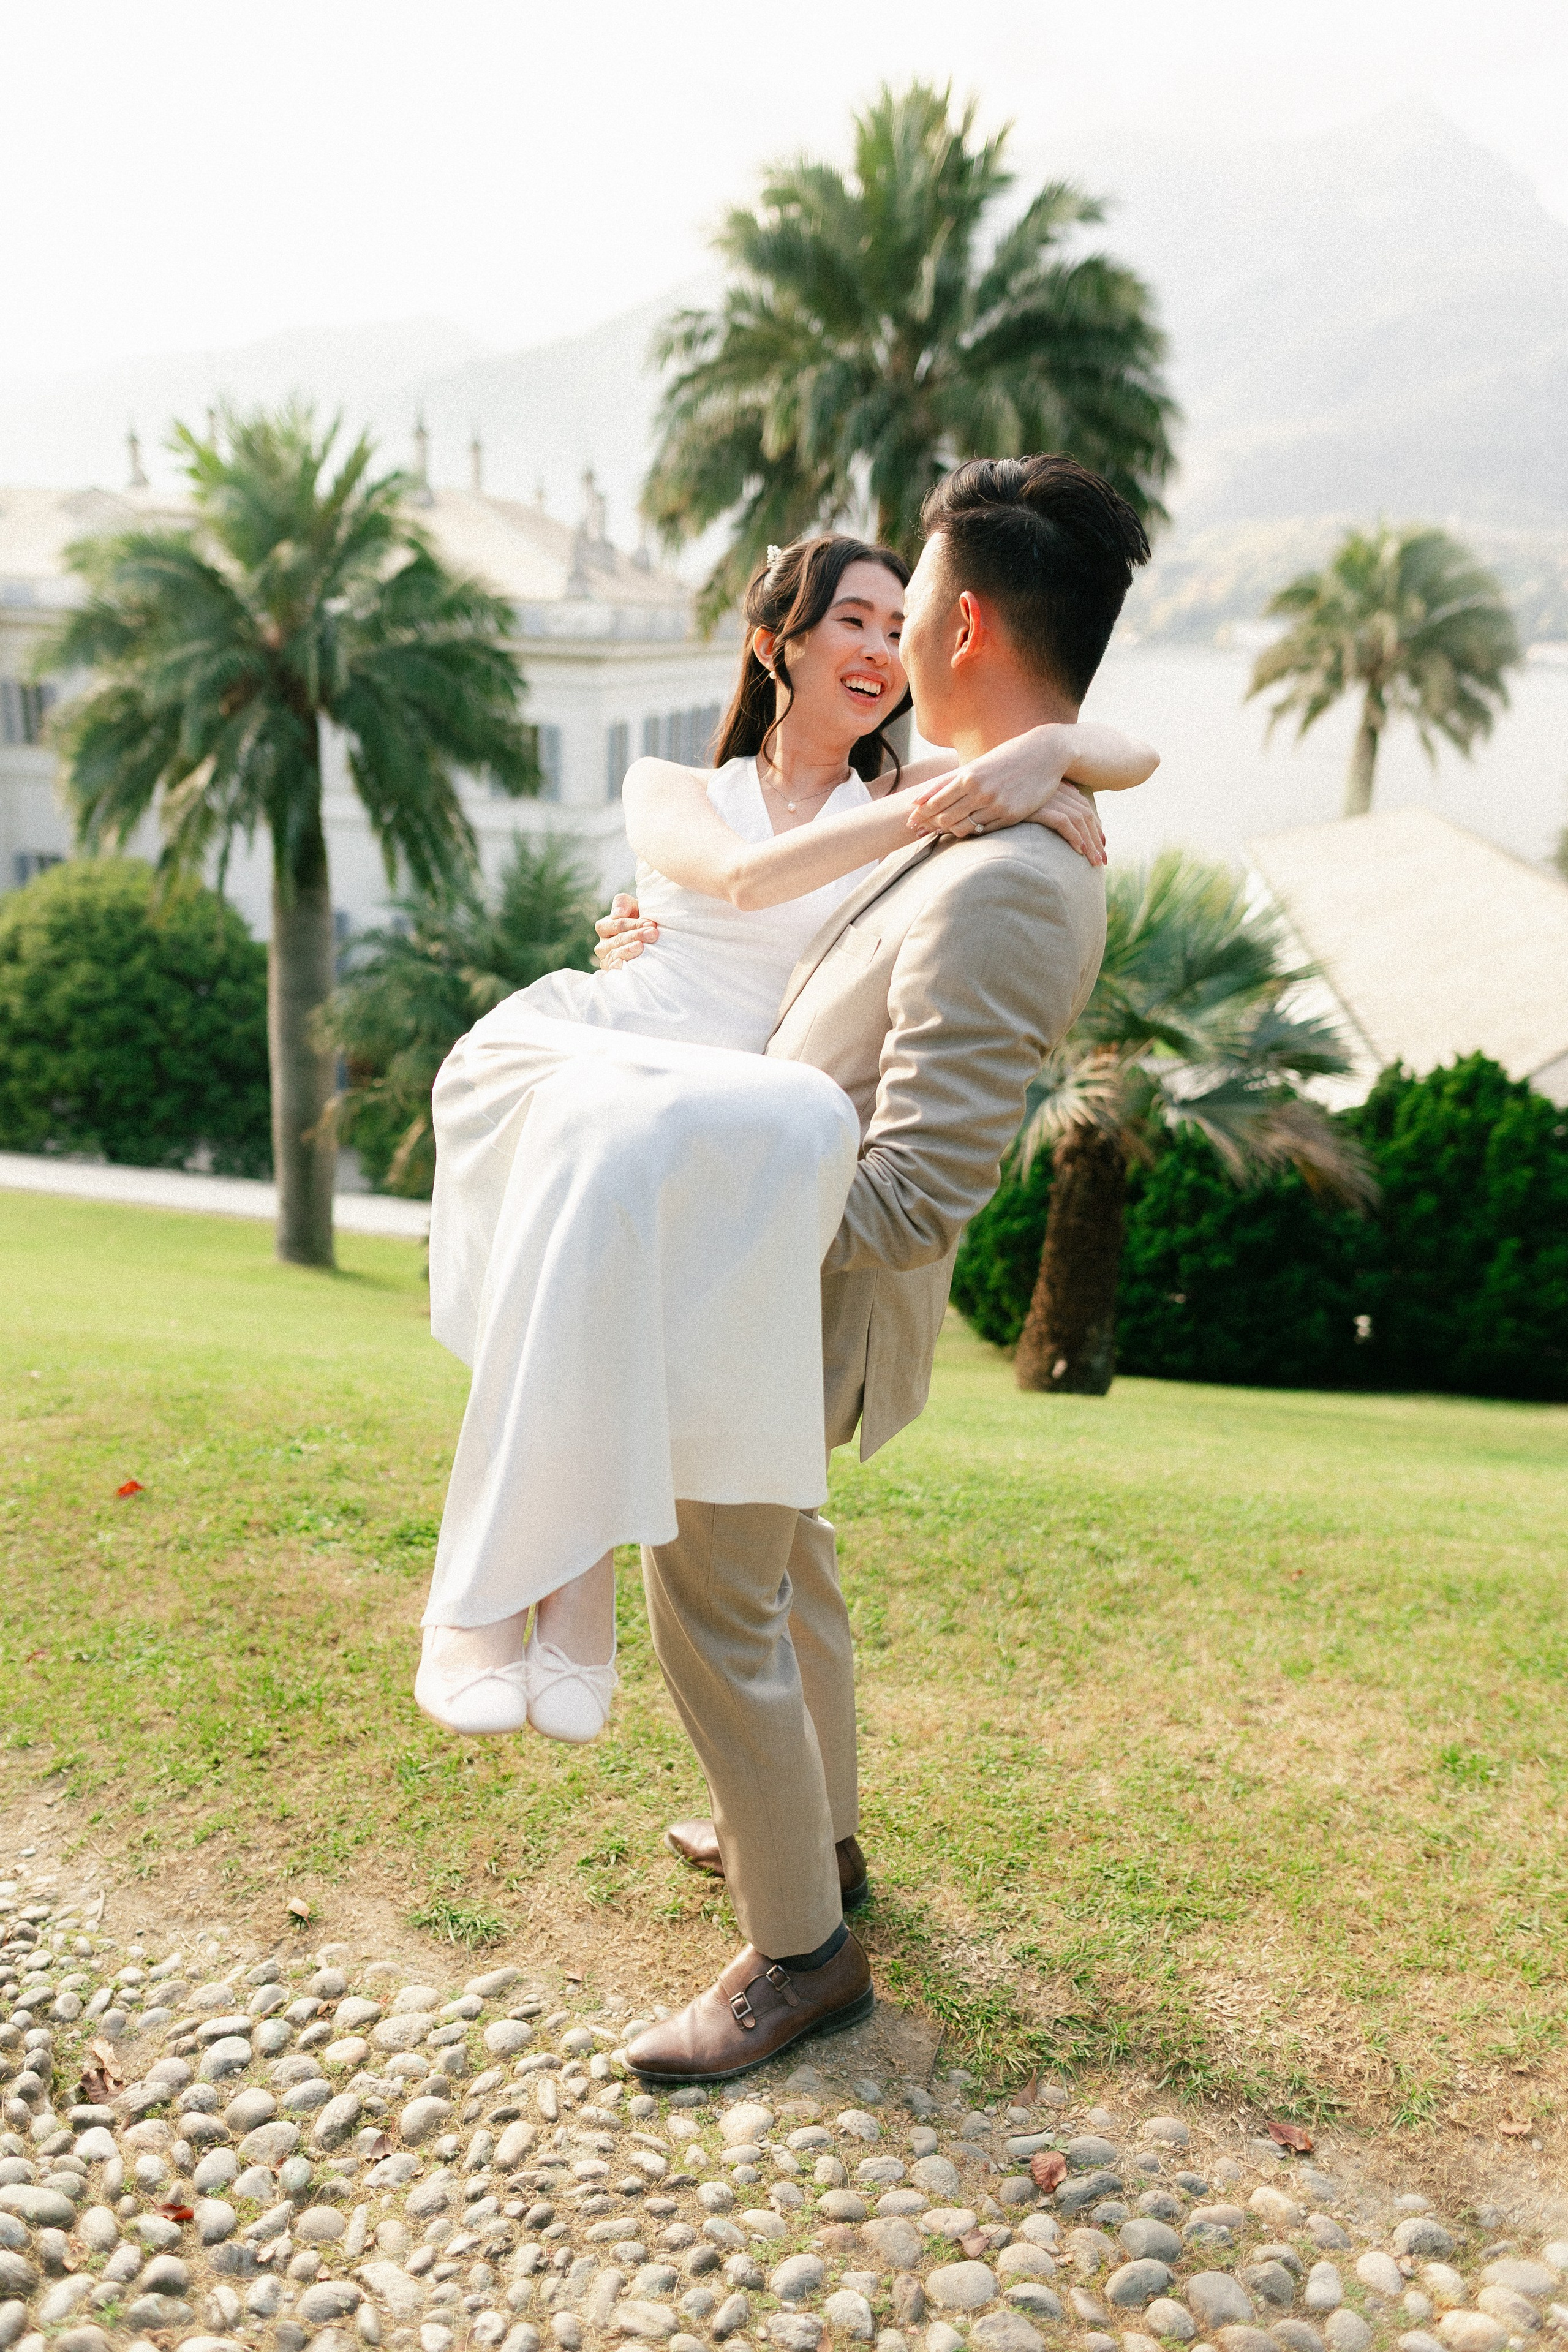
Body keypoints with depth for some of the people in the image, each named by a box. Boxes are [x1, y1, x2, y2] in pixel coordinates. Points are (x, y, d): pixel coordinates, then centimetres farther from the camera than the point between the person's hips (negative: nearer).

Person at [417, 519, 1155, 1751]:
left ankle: (578, 1570, -35)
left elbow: (1139, 757, 15)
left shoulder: (914, 801, 22)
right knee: (618, 1147, -40)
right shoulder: (673, 791, 21)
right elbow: (747, 877, -3)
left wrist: (1048, 752, -7)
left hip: (729, 1116, 1)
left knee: (804, 1125, -38)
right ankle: (484, 1591, -35)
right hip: (560, 1055, 0)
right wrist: (920, 814, -14)